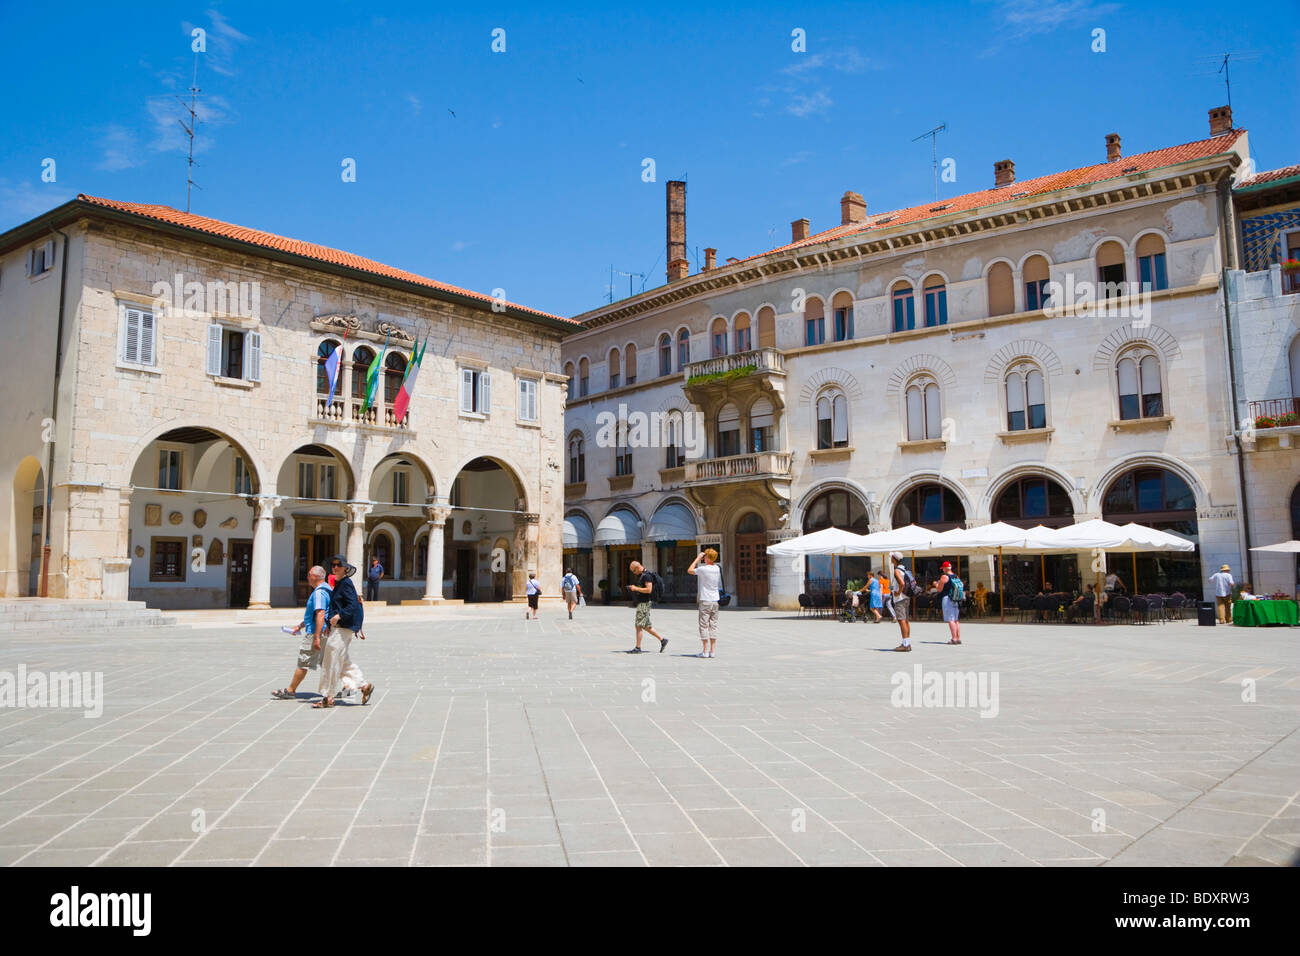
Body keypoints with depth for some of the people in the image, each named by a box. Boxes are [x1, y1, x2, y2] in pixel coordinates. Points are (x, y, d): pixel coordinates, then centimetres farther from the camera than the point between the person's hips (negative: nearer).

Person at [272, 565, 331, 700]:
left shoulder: (319, 592, -17)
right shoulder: (326, 590, 17)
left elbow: (320, 615, -26)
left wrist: (316, 637, -28)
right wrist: (300, 626, 28)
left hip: (314, 632, -10)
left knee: (303, 662, 0)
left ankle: (290, 690, 10)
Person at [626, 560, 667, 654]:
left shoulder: (647, 575, -15)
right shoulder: (641, 575, 17)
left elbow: (649, 590, -23)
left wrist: (636, 588, -18)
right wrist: (633, 588, 10)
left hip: (644, 603, -10)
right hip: (641, 602, 10)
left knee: (639, 626, -7)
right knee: (646, 626, 12)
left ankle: (638, 648, -2)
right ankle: (662, 640, 17)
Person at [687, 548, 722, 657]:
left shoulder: (703, 569, -14)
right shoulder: (717, 569, 5)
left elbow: (689, 570, 2)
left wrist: (698, 558, 6)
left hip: (705, 601, -6)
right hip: (715, 600, 6)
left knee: (704, 626, 0)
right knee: (713, 626, 8)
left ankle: (705, 651, -1)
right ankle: (712, 650, 8)